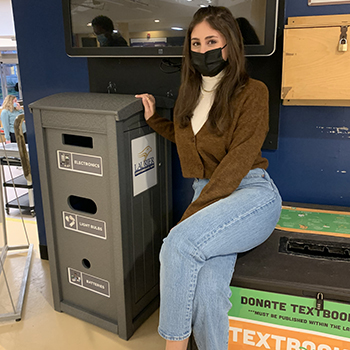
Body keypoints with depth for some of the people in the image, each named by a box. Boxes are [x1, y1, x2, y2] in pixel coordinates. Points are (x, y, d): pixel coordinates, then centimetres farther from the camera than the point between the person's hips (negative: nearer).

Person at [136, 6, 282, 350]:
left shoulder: (251, 92, -3)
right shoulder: (189, 93, 17)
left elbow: (239, 159, -12)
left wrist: (195, 211, -18)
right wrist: (154, 119, 23)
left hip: (252, 193, -5)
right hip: (207, 196, 5)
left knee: (179, 242, -31)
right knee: (206, 290, -23)